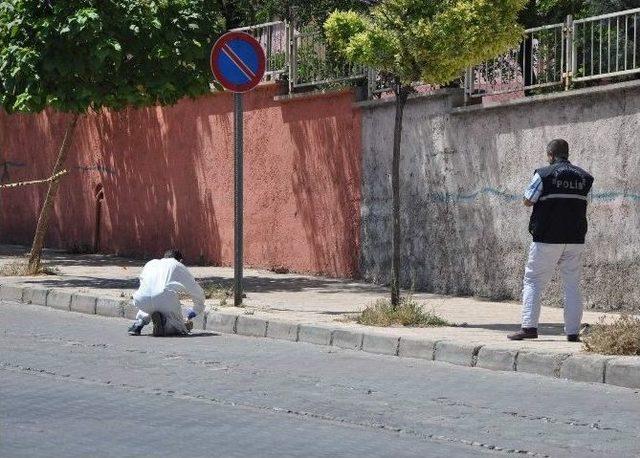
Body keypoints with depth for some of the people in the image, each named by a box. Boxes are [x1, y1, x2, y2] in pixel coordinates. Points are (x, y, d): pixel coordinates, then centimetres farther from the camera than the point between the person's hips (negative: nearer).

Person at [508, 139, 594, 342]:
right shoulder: (584, 177, 6)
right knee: (573, 285, 8)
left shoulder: (544, 175, -7)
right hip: (576, 240, 4)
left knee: (533, 281, 4)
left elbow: (528, 201, -2)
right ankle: (573, 331, 4)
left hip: (547, 239, -4)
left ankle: (529, 326, -6)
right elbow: (582, 202, 12)